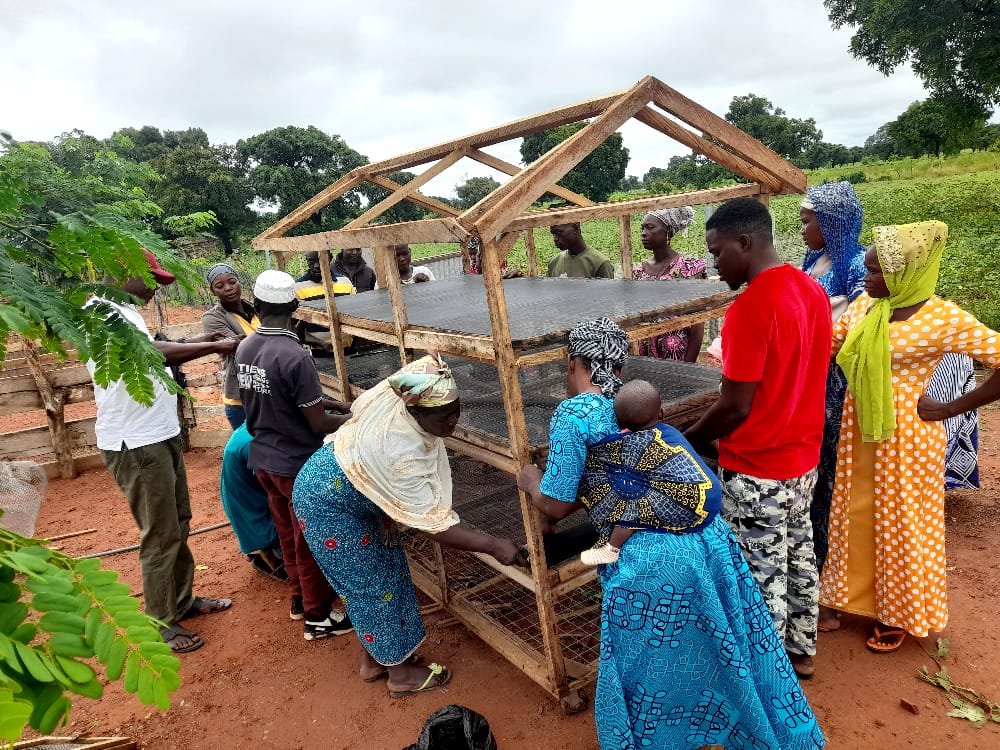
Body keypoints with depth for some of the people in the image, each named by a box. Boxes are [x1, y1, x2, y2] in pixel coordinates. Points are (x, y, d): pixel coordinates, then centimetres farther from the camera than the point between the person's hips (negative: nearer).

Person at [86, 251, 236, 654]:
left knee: (179, 523, 20)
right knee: (160, 536, 0)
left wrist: (193, 344, 9)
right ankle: (161, 624, 16)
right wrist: (213, 347, -23)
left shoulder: (124, 312, 15)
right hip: (135, 444, -10)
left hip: (160, 435, 10)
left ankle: (183, 600, 35)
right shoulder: (100, 311, -17)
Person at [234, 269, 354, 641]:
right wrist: (353, 418, -2)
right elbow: (319, 424, -21)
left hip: (263, 459, 7)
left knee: (288, 533, 22)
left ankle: (300, 597, 39)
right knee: (310, 540, 9)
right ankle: (318, 616, 23)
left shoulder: (244, 349, -2)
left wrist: (328, 401, 13)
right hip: (297, 464, -7)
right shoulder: (294, 356, -26)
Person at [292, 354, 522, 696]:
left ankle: (374, 659, 34)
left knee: (384, 567, 16)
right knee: (371, 582, 3)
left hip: (352, 491, 9)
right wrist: (493, 545, -27)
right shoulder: (400, 454, -40)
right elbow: (434, 525, -33)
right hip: (328, 504, -9)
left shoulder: (399, 396, -18)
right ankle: (401, 673, 21)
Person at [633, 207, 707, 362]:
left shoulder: (689, 267, -8)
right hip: (644, 356, 4)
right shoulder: (638, 271, 5)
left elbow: (697, 325, -9)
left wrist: (688, 365, -12)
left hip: (678, 357, -4)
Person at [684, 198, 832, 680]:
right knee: (798, 557, 23)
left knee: (761, 576, 8)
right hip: (803, 457, 9)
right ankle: (801, 652, 41)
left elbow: (735, 408, -24)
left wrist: (686, 440, -8)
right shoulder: (813, 291, 2)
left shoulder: (749, 309, -25)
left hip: (757, 470, -9)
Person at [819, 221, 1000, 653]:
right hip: (859, 430, 6)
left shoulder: (945, 318, -16)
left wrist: (949, 410, -13)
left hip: (905, 435, -5)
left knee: (900, 524, 11)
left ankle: (897, 614, 32)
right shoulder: (863, 306, 0)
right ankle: (860, 597, 38)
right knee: (859, 516, 17)